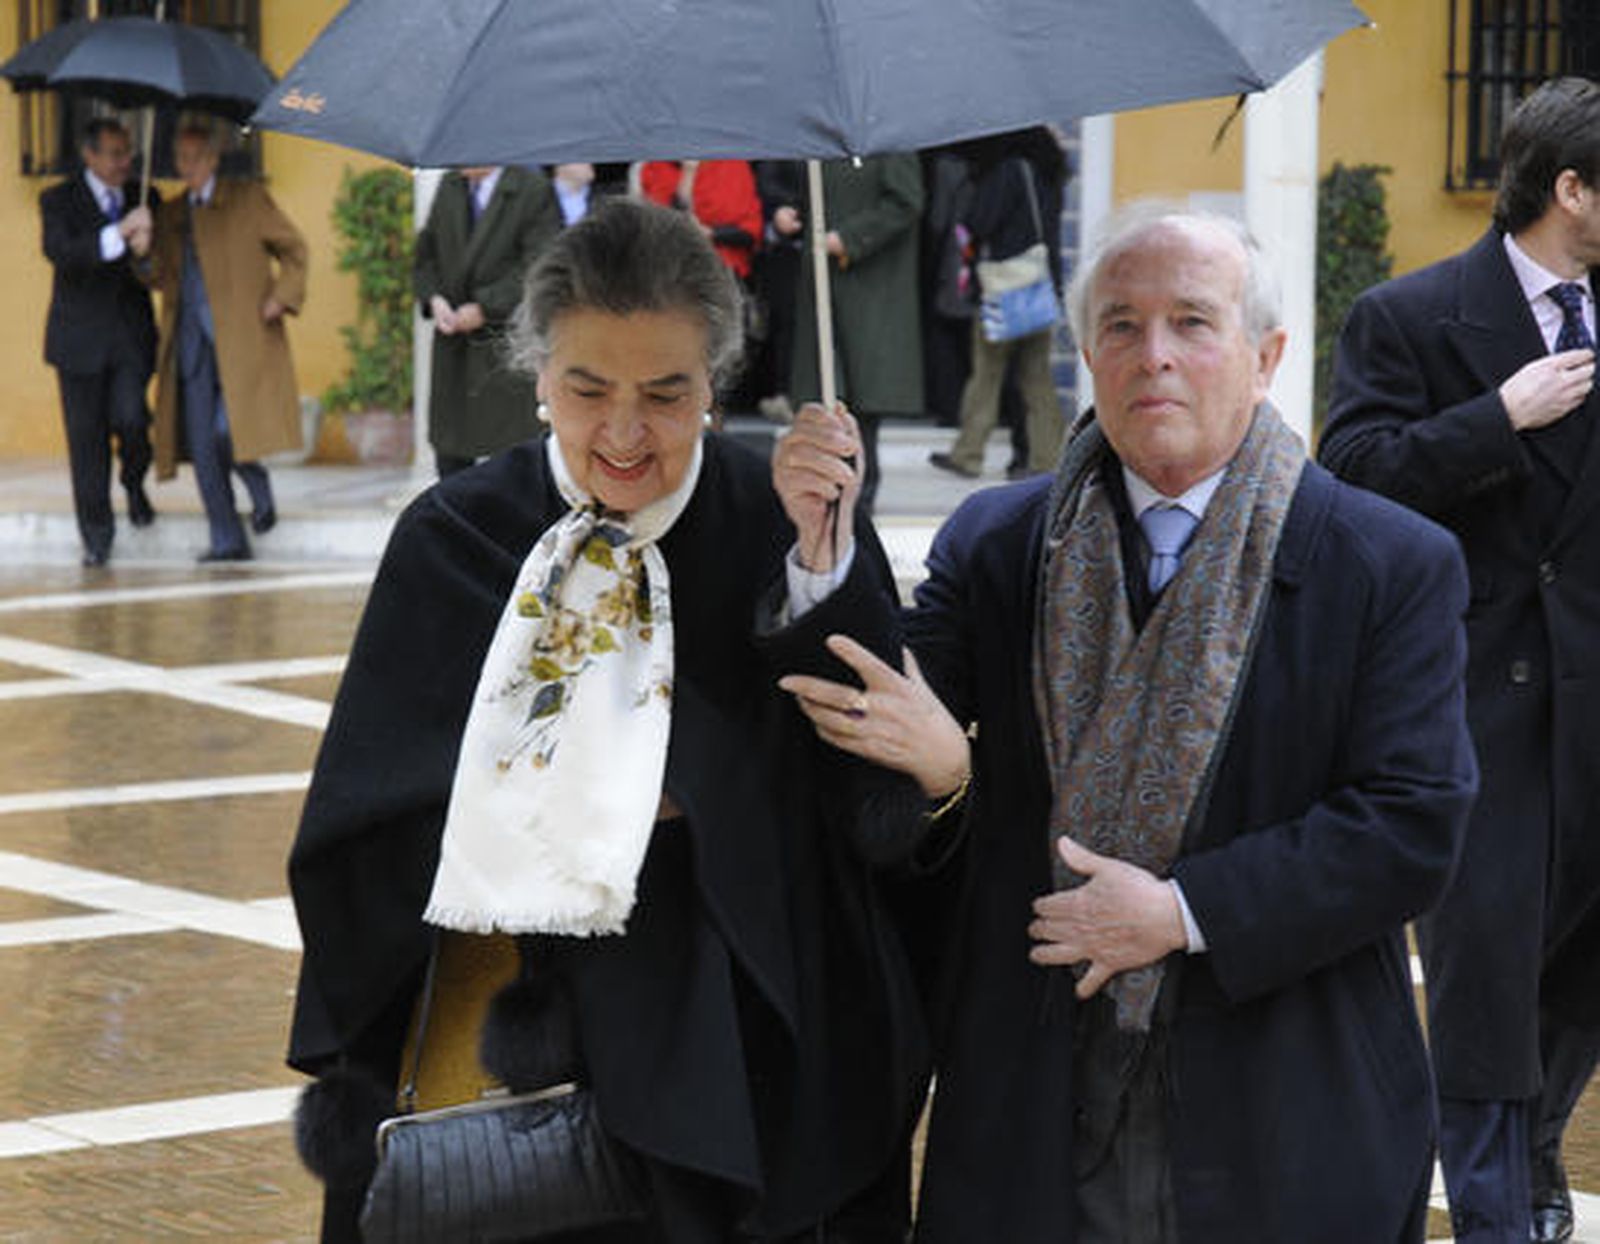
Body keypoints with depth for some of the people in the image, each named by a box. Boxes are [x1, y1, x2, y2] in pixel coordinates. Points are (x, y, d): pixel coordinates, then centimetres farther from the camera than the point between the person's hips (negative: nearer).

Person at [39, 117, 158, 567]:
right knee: (87, 438, 1)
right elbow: (58, 251, -22)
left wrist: (147, 249, -10)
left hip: (131, 338, 2)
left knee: (130, 418, -18)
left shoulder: (143, 200, 8)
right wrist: (120, 233, -33)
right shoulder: (59, 201, -3)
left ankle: (134, 482, 14)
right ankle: (96, 537, 12)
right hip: (81, 339, -1)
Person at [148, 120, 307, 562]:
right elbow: (161, 275, 19)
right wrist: (142, 254, -2)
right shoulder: (172, 215, 18)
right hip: (192, 343, 5)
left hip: (240, 339, -5)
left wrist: (282, 297, -6)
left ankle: (260, 489, 13)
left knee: (228, 430, -18)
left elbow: (294, 249, 8)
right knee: (203, 447, 0)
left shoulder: (248, 199, 5)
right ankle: (227, 541, 7)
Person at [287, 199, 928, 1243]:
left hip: (741, 1064, 0)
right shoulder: (458, 540, -4)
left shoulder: (790, 529, -7)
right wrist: (630, 797, -14)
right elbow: (362, 834, -8)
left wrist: (824, 567, -28)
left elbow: (881, 792, -16)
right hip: (506, 1056, 0)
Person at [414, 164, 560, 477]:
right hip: (453, 342, 6)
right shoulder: (449, 186, 12)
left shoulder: (534, 190, -9)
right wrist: (433, 298, -3)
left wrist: (483, 308, -17)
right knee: (450, 453, 9)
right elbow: (426, 250, 16)